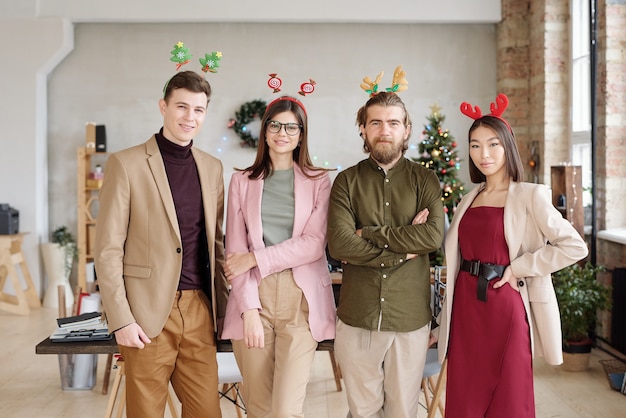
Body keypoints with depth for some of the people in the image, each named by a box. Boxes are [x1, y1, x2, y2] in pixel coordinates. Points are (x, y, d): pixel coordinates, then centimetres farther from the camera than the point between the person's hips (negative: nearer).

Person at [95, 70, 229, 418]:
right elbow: (108, 249, -7)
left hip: (199, 310, 4)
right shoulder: (126, 164, -4)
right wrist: (120, 319, -11)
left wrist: (222, 305, 10)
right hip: (148, 312, -4)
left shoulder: (212, 168, 11)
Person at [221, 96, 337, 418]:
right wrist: (249, 308, -8)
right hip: (253, 298, 2)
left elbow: (314, 244, -5)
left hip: (300, 300, -1)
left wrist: (254, 259, -9)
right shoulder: (242, 181, 10)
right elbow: (235, 249, 2)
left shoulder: (318, 181, 6)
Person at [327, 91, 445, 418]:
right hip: (356, 317, 0)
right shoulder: (347, 181, 3)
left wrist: (369, 232, -12)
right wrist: (403, 249, -13)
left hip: (410, 317, 0)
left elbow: (434, 237, -13)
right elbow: (339, 244, -12)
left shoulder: (425, 180, 4)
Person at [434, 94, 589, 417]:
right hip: (465, 306, 5)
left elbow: (574, 247, -14)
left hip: (504, 306, -5)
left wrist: (518, 268, -13)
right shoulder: (469, 200, 11)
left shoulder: (530, 196, -6)